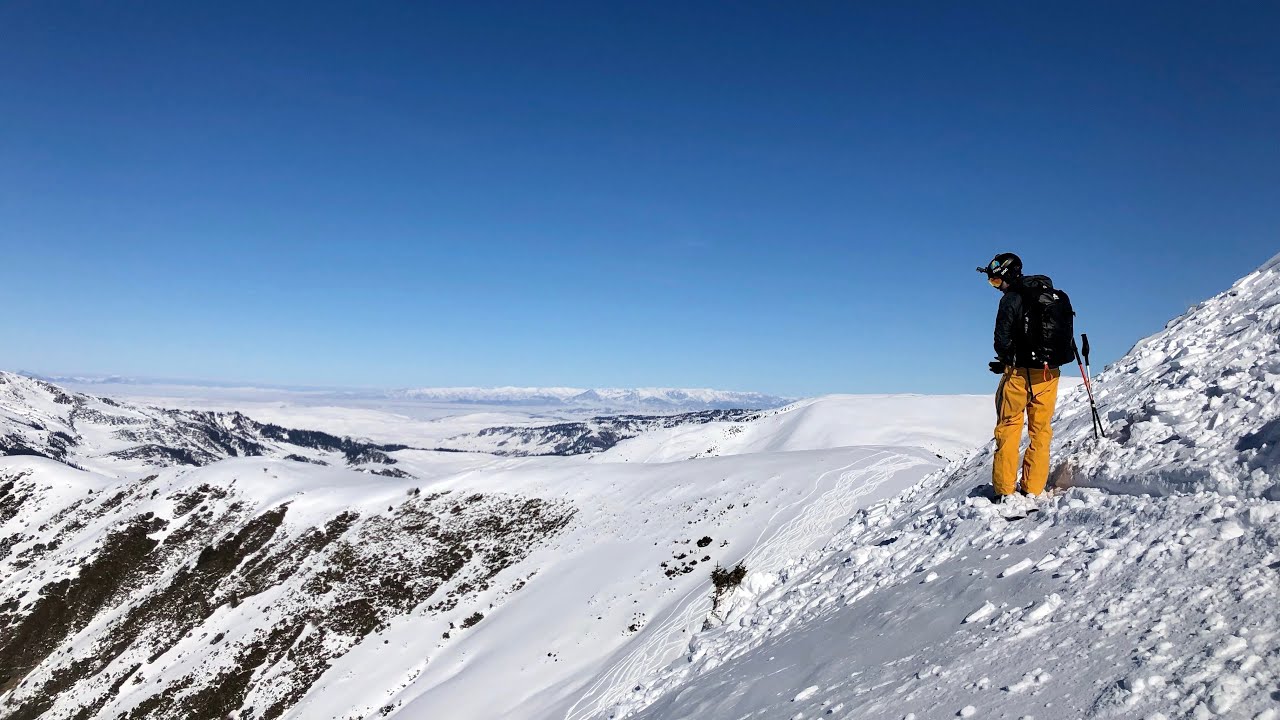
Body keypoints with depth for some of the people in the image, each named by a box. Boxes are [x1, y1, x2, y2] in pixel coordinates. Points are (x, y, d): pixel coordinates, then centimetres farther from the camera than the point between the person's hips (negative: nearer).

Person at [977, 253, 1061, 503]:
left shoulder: (1012, 298, -11)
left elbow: (1002, 339, -13)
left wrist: (1005, 360, 7)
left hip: (1020, 372, -5)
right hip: (1049, 372, 6)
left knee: (1008, 429, 4)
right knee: (1041, 431, 11)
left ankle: (1004, 490, 4)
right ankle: (1033, 490, 13)